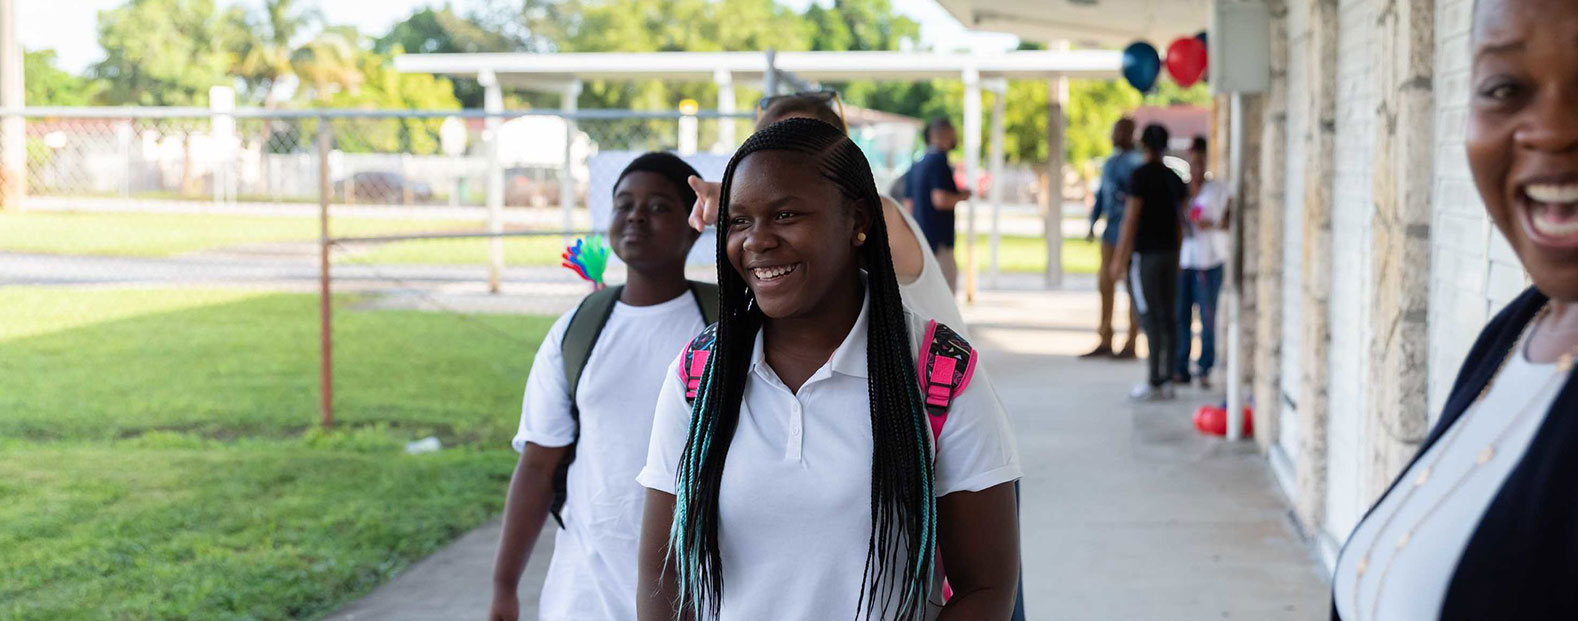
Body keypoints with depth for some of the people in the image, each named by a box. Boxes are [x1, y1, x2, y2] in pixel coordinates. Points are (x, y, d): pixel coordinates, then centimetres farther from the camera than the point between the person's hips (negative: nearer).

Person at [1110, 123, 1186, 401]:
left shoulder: (1141, 175, -10)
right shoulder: (1174, 178, 10)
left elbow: (1131, 219, -14)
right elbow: (1181, 222, 13)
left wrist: (1119, 260, -11)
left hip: (1144, 254, -7)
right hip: (1169, 253, 7)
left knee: (1150, 318, -6)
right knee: (1166, 318, 7)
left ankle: (1154, 383, -7)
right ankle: (1167, 380, 9)